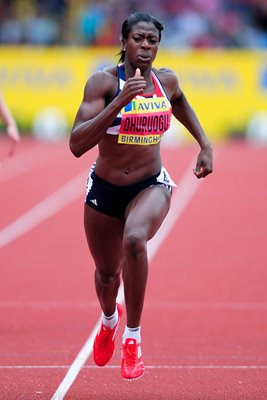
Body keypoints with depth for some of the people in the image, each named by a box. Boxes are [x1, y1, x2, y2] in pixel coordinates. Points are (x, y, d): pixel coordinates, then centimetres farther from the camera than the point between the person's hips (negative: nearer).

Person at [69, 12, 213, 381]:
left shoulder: (167, 80, -5)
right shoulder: (104, 81, -17)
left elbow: (181, 104, 23)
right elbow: (77, 145, -27)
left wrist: (205, 145, 14)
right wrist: (120, 102, -34)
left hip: (151, 186, 0)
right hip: (104, 190, 0)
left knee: (134, 239, -33)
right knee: (107, 272, 17)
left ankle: (133, 339, -20)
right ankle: (109, 320, 56)